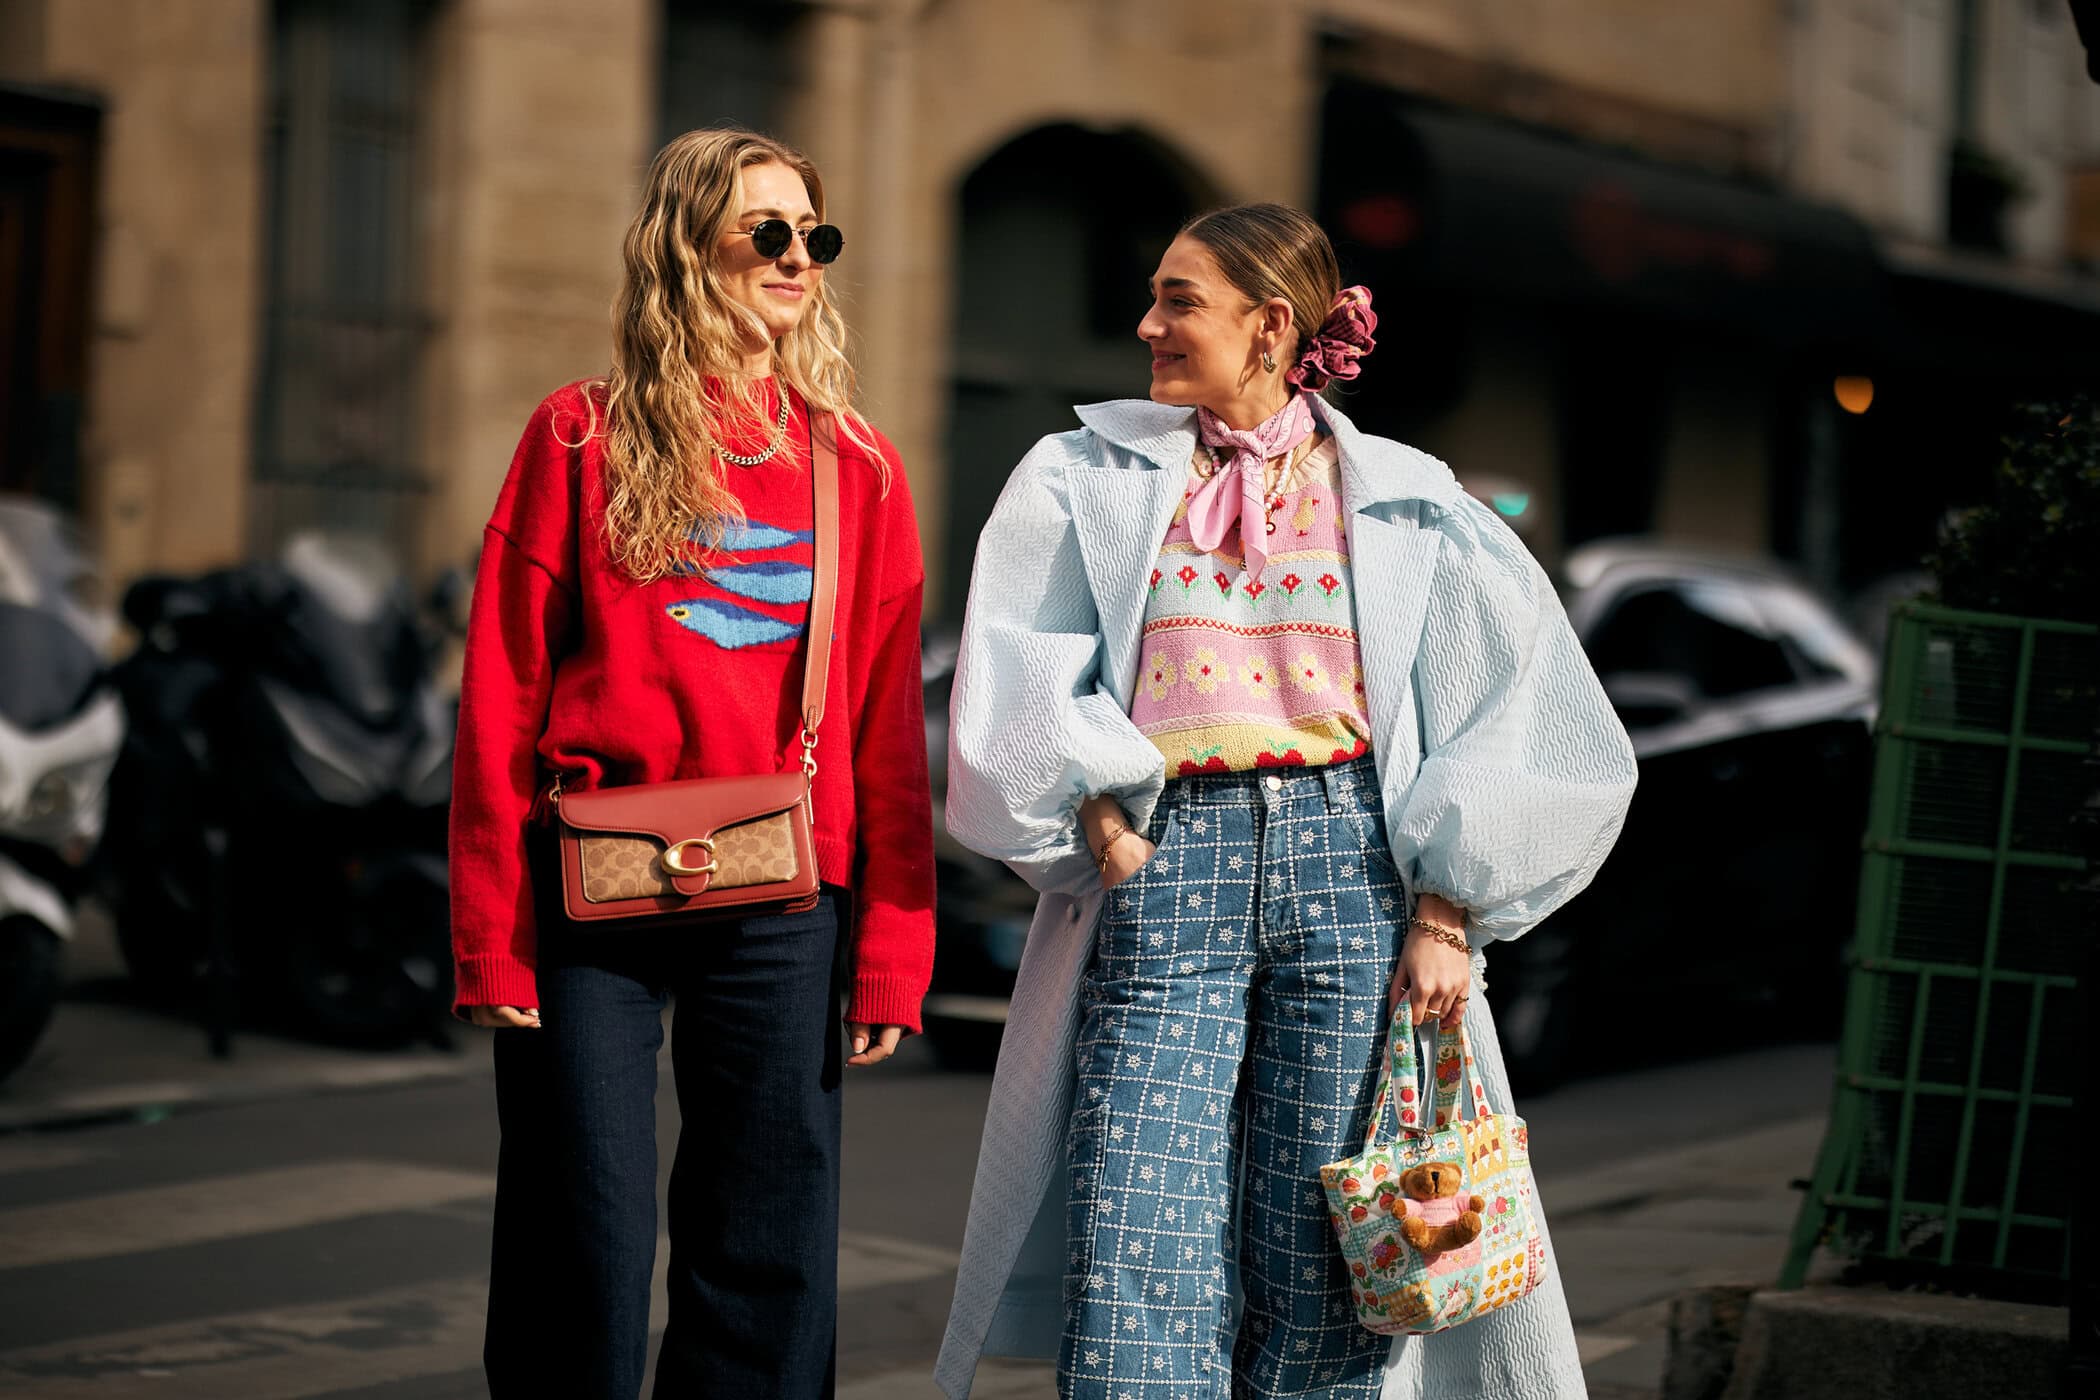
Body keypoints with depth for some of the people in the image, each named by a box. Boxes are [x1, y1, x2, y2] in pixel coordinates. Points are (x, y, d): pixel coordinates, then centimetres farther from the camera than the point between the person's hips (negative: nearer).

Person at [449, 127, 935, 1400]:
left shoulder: (859, 467, 9)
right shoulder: (582, 438, 4)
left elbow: (889, 728, 6)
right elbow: (503, 688, 2)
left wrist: (892, 952, 1)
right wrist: (492, 935, -4)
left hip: (781, 911, 2)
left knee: (768, 1265, 6)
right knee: (580, 1260, 3)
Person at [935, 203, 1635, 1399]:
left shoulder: (1404, 506, 8)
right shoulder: (1091, 479, 12)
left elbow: (1519, 715, 5)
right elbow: (1019, 683, 5)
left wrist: (1446, 915, -3)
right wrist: (1105, 824, -8)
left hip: (1349, 863, 0)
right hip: (1165, 866, 0)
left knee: (1315, 1260, 0)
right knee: (1139, 1256, -9)